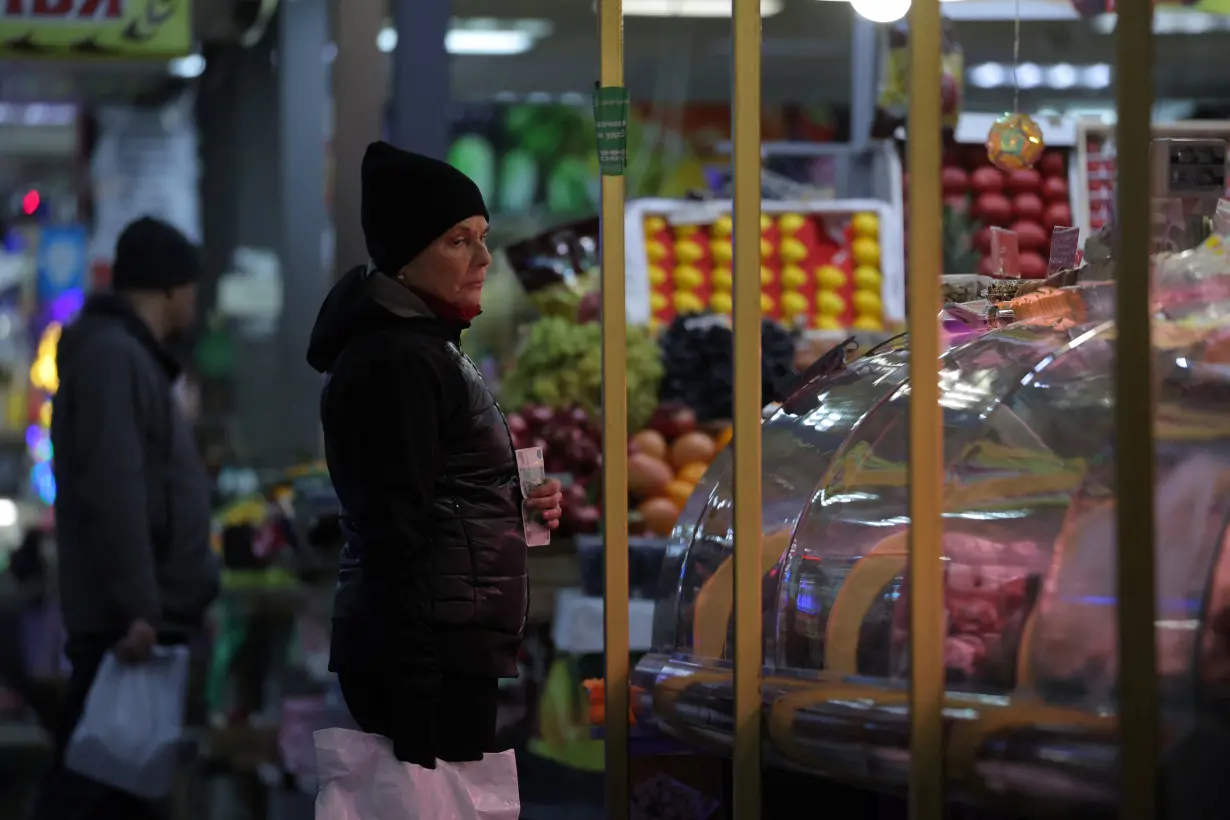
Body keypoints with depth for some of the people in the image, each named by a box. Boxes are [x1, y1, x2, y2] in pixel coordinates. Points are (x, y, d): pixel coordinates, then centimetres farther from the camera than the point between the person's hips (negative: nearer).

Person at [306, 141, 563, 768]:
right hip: (428, 659, -10)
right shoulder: (397, 361, -13)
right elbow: (395, 540, -19)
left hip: (449, 650, 10)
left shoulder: (424, 348, 17)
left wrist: (518, 508, 8)